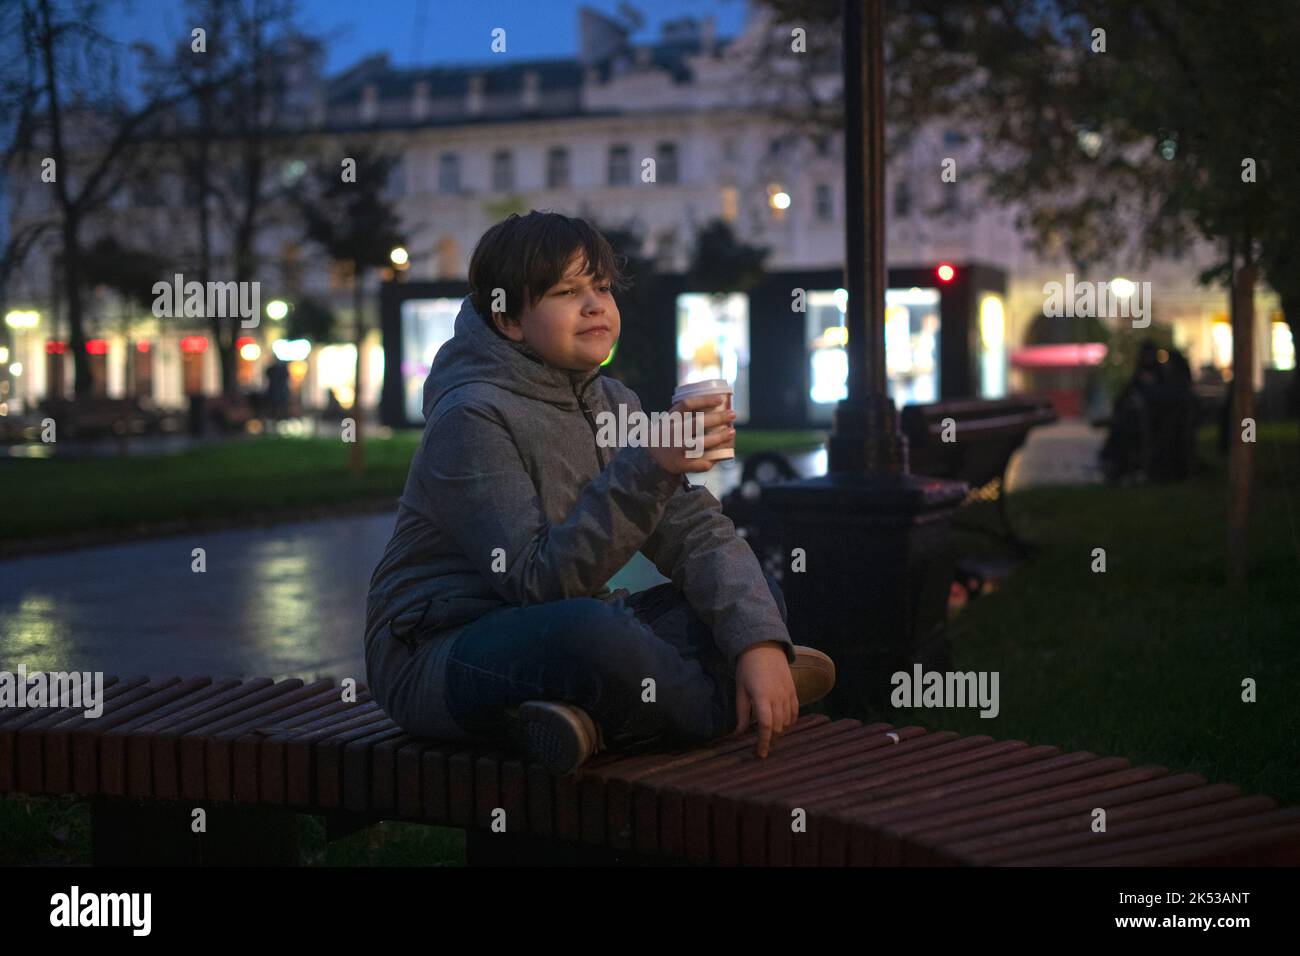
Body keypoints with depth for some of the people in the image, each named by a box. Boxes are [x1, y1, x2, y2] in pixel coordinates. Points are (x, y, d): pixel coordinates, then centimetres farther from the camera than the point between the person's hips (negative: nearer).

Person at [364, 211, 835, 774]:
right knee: (593, 632, -38)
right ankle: (742, 707, -10)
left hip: (561, 639, 8)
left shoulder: (612, 403, 7)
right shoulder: (471, 417, -18)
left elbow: (697, 532, -1)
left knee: (755, 596, 0)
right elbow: (538, 581, -26)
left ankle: (590, 716, -17)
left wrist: (759, 642, -19)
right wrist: (647, 469, -33)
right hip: (436, 659, -8)